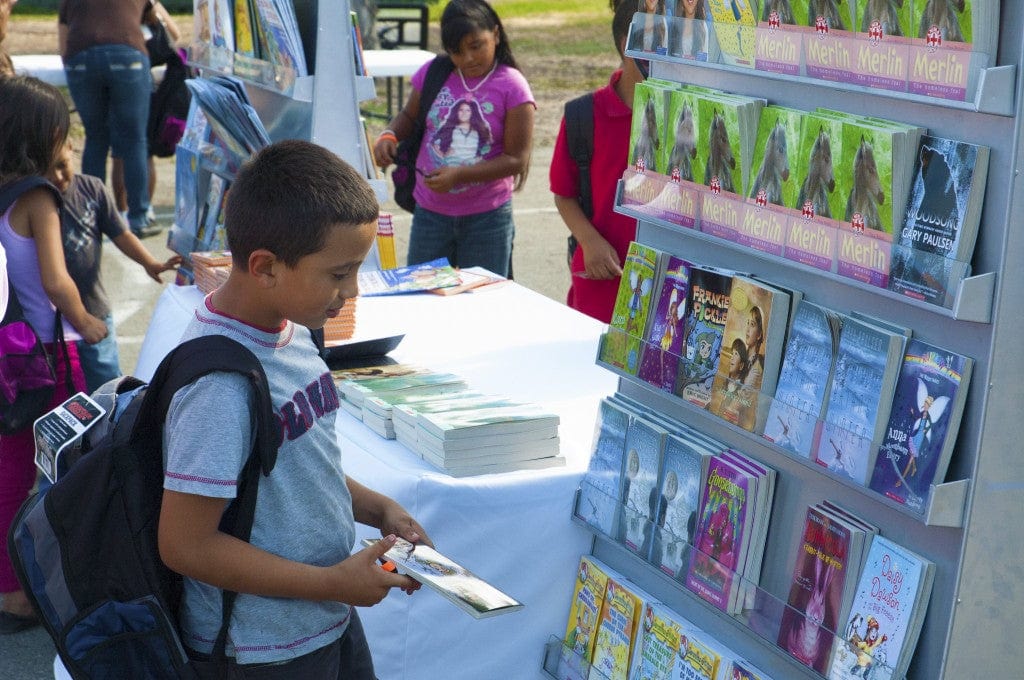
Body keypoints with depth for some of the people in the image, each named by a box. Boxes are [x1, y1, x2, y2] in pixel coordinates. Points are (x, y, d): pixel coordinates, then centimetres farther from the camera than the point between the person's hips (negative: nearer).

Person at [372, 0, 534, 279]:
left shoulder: (512, 87, -10)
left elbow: (516, 160, -12)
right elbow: (409, 115, 16)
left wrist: (458, 175, -22)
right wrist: (389, 135, -7)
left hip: (487, 216, -3)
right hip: (430, 213, 3)